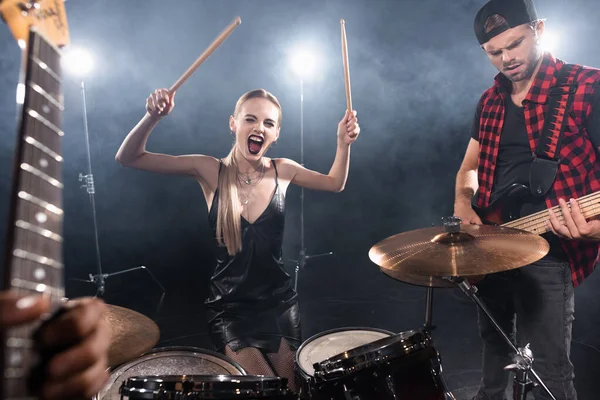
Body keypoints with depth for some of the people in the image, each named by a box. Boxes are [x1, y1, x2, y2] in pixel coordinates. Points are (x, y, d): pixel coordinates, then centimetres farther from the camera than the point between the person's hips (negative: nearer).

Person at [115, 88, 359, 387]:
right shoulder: (210, 170, -11)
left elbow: (335, 184, 11)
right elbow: (129, 158, -13)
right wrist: (153, 117, -32)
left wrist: (344, 143, -7)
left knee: (293, 388, 14)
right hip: (229, 307, -3)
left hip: (279, 303, 3)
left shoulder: (283, 171, -4)